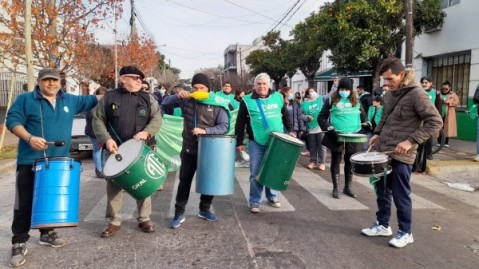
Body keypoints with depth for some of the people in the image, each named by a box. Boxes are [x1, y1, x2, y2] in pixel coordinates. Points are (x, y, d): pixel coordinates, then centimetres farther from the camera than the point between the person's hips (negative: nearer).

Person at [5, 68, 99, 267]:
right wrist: (29, 138, -24)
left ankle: (47, 234, 31)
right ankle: (19, 243, 9)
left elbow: (91, 100, 21)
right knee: (25, 204, -1)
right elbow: (13, 120, -8)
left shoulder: (70, 100, 12)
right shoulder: (25, 100, -1)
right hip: (30, 161, -4)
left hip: (59, 161, 5)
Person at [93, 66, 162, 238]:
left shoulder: (147, 98, 6)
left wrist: (147, 132, -18)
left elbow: (157, 118, 1)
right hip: (117, 149, 0)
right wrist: (106, 139, -11)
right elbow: (98, 120, 3)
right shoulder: (109, 97, 3)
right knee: (114, 185, 4)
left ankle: (144, 219, 21)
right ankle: (114, 221, 17)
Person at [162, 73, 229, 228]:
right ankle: (179, 213, 16)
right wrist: (177, 96, -16)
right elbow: (165, 103, 4)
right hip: (189, 150, 1)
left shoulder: (217, 105, -9)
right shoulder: (187, 100, -2)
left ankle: (204, 210, 31)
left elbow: (224, 126, -15)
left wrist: (205, 131, -30)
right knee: (184, 181, 6)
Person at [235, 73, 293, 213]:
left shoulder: (278, 97, 5)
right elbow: (240, 123, 0)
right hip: (256, 144, -3)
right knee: (256, 174, 1)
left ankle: (272, 197, 31)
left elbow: (286, 116, 17)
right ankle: (254, 202, 14)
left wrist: (290, 131, 5)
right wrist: (239, 142, -3)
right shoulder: (247, 101, -3)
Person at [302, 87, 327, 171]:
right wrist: (307, 117, -15)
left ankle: (322, 162, 12)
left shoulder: (321, 99, 5)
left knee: (321, 146, 4)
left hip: (321, 127, -1)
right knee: (312, 146, 11)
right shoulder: (305, 104, 5)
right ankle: (312, 161, 24)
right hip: (311, 128, 1)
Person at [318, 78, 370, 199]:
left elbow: (363, 115, 19)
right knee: (336, 162, 5)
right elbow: (321, 118, 0)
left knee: (350, 162, 10)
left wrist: (366, 123, -2)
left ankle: (347, 187, 23)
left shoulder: (356, 101, 10)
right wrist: (328, 127, -14)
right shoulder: (331, 100, 0)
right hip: (336, 136, -3)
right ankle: (335, 188, 17)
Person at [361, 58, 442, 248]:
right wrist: (377, 133, 7)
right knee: (382, 191, 15)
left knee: (401, 196, 4)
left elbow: (435, 122, -16)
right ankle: (383, 225, 31)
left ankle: (405, 233, 20)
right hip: (382, 150, 7)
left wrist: (411, 141, -22)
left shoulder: (417, 94, -15)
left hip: (401, 155, -7)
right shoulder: (389, 94, 8)